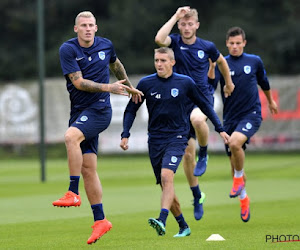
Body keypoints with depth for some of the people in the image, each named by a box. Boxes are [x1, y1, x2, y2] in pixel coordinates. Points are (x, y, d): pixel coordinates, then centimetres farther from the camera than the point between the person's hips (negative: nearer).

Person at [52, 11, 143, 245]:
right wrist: (108, 87, -19)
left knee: (71, 136, -31)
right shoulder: (68, 49, -4)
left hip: (99, 109, -2)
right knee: (88, 168, 1)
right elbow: (79, 82, -11)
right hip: (79, 110, 2)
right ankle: (100, 220, 9)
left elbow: (116, 64, 27)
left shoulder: (106, 45, 4)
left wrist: (130, 87, 37)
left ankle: (73, 193, -28)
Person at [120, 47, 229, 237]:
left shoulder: (185, 83, -1)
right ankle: (183, 226, 19)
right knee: (165, 185, 5)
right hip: (155, 141, 3)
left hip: (177, 138, -3)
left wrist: (220, 129, 9)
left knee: (166, 175, -25)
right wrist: (125, 135, -1)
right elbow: (131, 109, 10)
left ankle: (162, 220, -36)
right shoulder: (146, 83, 2)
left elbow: (205, 105, 11)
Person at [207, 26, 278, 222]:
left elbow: (264, 82, 22)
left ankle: (239, 178, -7)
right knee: (234, 161, 7)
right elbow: (211, 84, -17)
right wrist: (212, 66, -34)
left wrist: (270, 101, 34)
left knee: (235, 142, -31)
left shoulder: (255, 61, 3)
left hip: (251, 114, -2)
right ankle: (244, 199, 28)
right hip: (230, 118, 2)